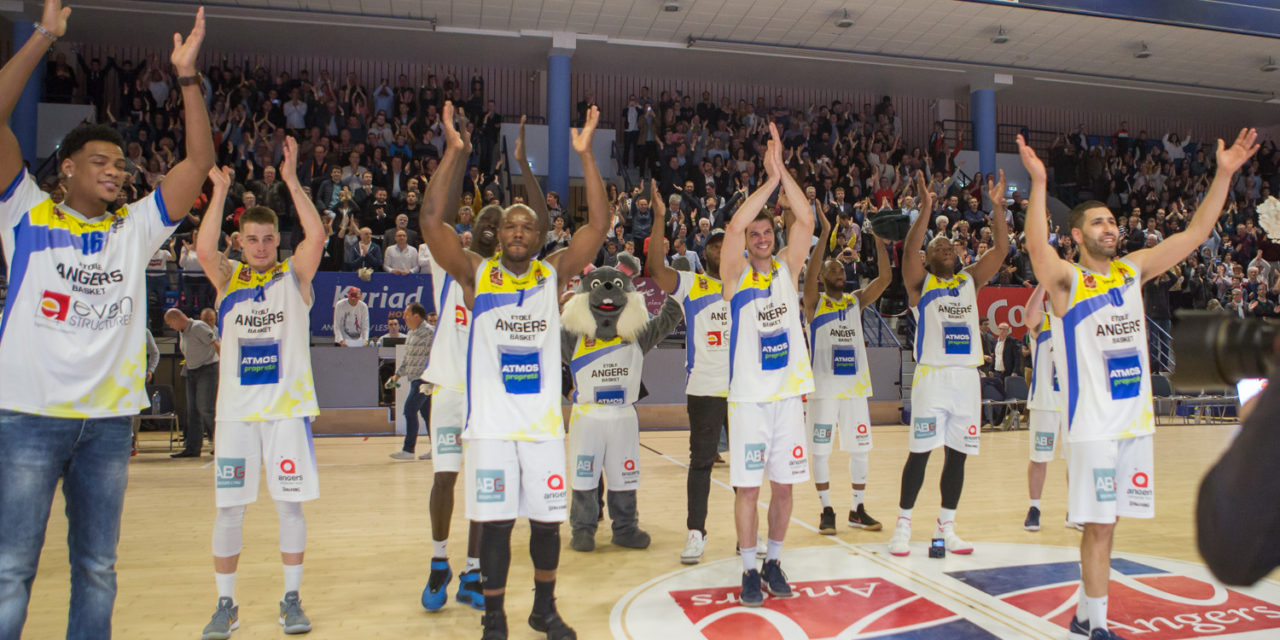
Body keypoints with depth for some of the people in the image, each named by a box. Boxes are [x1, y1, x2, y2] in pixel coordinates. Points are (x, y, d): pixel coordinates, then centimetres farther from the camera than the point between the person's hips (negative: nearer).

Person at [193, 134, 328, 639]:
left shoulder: (294, 275, 2)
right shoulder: (227, 278, 6)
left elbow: (317, 236, -15)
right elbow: (203, 249, -14)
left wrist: (292, 182, -16)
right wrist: (219, 193, -15)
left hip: (288, 405, -1)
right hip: (236, 407, 2)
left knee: (290, 502, 4)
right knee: (228, 507, 5)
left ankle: (291, 598, 17)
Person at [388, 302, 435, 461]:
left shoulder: (428, 332, -13)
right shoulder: (411, 332, 15)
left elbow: (433, 357, -17)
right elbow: (407, 357, 24)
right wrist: (398, 374, 20)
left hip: (424, 379, -9)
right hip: (415, 378, 9)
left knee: (410, 409, -10)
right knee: (426, 412, 10)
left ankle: (408, 450, -6)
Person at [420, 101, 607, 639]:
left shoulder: (553, 273, 3)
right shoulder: (475, 274, 0)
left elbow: (598, 225, -6)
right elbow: (431, 222, -11)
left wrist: (585, 156, -12)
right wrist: (453, 152, -16)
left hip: (544, 419, 2)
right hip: (491, 421, -1)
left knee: (547, 519, 11)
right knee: (496, 523, 4)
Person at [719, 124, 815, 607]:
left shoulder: (787, 269, 6)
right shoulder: (736, 275, -2)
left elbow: (806, 220, -6)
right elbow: (734, 225, -19)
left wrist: (782, 169, -12)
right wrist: (770, 178, -15)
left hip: (788, 393, 3)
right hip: (749, 397, -3)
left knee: (783, 485, 10)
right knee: (748, 488, 2)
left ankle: (774, 562, 26)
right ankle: (749, 570, 16)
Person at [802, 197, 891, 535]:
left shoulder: (856, 300, 10)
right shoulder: (814, 303, -1)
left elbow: (885, 278, -2)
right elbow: (809, 274, -20)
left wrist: (880, 240, -12)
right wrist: (824, 234, -25)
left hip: (856, 387, 4)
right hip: (824, 388, -4)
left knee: (860, 448, 9)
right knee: (820, 450, 1)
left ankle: (858, 509, 21)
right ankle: (826, 510, 13)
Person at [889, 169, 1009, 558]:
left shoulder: (970, 281, 16)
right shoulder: (920, 283, 4)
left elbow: (1001, 249, 6)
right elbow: (908, 250, -14)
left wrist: (997, 207, -5)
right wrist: (926, 209, -24)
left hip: (967, 376, 4)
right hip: (932, 376, -4)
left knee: (957, 454, 7)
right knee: (920, 452, -4)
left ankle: (945, 528, 19)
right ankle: (903, 525, 8)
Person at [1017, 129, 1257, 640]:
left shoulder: (1134, 269, 10)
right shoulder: (1066, 280, -8)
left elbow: (1195, 233, 9)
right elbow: (1037, 247, -28)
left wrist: (1224, 174, 0)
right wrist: (1038, 183, -39)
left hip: (1136, 419, 6)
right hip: (1093, 423, -6)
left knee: (1107, 523, 13)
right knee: (1099, 526, -2)